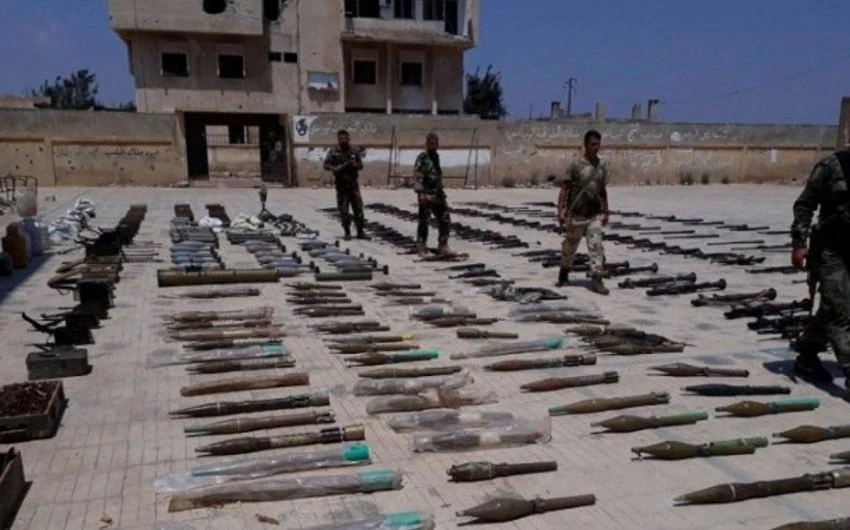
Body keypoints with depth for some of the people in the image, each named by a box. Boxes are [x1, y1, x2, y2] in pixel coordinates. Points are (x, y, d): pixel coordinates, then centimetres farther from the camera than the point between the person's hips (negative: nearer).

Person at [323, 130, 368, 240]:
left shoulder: (355, 151, 4)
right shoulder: (333, 152, -2)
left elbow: (360, 165, 7)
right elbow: (326, 165, -4)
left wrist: (354, 164, -14)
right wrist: (336, 168, -22)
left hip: (353, 183, 2)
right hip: (341, 184, -2)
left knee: (358, 207, 2)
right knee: (343, 209, 2)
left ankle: (360, 232, 10)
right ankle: (347, 232, 12)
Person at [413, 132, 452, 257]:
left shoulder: (436, 157, 17)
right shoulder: (422, 158, -7)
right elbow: (417, 177, -15)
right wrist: (420, 193, -24)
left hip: (438, 195, 8)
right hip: (426, 196, -8)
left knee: (445, 220, 8)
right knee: (424, 222, -3)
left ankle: (443, 247, 18)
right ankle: (422, 249, 5)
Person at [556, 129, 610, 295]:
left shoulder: (602, 165, 6)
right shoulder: (576, 164, -9)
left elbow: (603, 191, 14)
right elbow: (565, 189, -10)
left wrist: (605, 211, 15)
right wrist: (561, 210, -17)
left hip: (595, 215, 3)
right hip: (576, 214, -3)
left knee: (596, 245, -7)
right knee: (570, 246, 10)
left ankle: (596, 279, -6)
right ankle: (564, 273, 31)